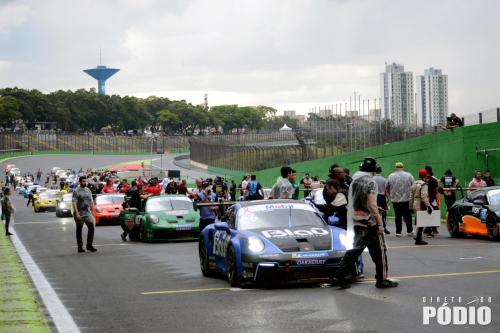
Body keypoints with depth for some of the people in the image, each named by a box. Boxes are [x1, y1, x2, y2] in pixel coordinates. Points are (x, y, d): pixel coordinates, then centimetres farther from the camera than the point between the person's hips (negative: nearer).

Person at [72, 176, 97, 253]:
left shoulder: (88, 190, 12)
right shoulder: (76, 191, -8)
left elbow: (91, 201, 17)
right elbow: (74, 203, -14)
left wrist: (92, 211, 12)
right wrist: (77, 213, -21)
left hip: (87, 212, 5)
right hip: (79, 213, -5)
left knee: (91, 227, -5)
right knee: (79, 230, 3)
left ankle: (89, 245, 2)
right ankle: (80, 247, 9)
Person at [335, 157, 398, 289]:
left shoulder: (354, 180, 7)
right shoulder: (370, 182, -14)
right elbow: (372, 204, -19)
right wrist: (380, 223, -16)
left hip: (357, 221, 7)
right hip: (370, 222, -7)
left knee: (356, 248, 11)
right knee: (379, 251, 4)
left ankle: (340, 274, 2)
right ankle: (382, 280, 9)